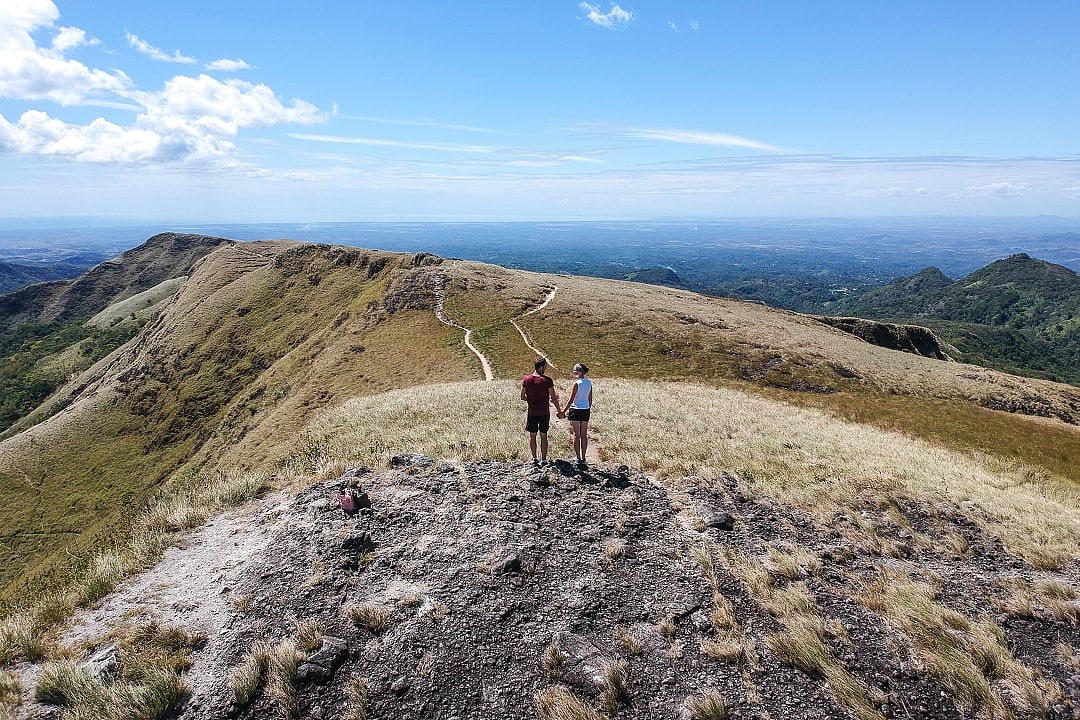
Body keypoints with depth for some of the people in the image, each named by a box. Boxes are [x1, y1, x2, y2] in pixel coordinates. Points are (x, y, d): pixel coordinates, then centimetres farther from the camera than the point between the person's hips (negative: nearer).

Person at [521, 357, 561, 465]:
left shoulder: (526, 379, -4)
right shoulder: (547, 380, -12)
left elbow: (522, 397, 0)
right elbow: (553, 398, -9)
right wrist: (558, 410, 4)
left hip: (532, 412, 2)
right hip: (544, 412, -2)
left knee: (532, 436, 12)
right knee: (543, 436, 9)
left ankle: (534, 458, 17)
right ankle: (543, 459, 14)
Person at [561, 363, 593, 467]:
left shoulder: (577, 383, -15)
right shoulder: (589, 383, 3)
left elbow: (571, 400, -14)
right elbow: (590, 399, 10)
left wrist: (563, 412, -9)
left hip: (576, 410, -6)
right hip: (586, 410, 6)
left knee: (576, 435, 3)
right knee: (584, 435, 10)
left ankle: (579, 459, 4)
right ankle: (583, 459, 15)